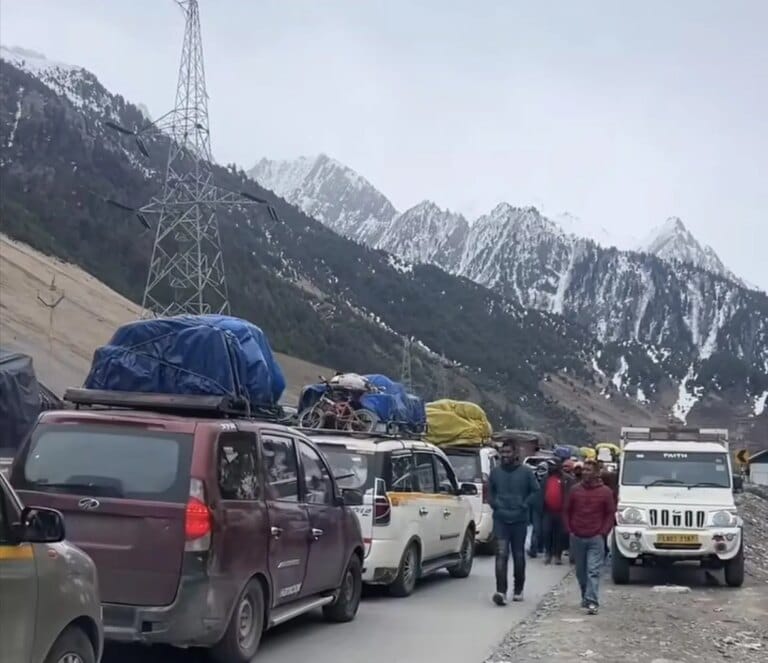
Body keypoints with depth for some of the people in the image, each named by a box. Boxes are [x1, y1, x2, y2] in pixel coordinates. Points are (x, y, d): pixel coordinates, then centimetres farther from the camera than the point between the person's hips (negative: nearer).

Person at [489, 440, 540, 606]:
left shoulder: (525, 473, -1)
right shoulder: (495, 472, 5)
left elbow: (535, 491, 5)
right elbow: (489, 491, 18)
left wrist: (524, 506, -4)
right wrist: (495, 505, 3)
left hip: (520, 520, 0)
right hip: (500, 520, 0)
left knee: (518, 555, 10)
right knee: (501, 555, -12)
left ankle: (518, 589, 24)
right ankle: (501, 591, -18)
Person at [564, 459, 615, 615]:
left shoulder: (605, 492, -1)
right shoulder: (575, 490, 6)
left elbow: (610, 514, 3)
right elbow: (567, 511, 14)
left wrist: (603, 533, -4)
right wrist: (570, 530, 6)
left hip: (595, 538, -3)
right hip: (577, 538, 3)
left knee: (593, 571, -11)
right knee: (581, 571, 11)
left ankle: (592, 602, -16)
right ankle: (585, 597, 26)